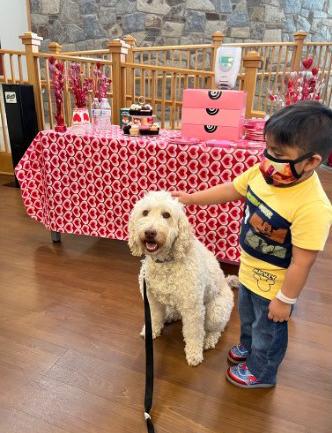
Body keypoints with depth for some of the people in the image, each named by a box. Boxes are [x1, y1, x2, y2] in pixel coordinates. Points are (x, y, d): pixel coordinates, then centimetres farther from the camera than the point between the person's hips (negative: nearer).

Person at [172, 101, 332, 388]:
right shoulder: (262, 172, -16)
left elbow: (302, 262, -28)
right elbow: (230, 190, 0)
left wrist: (285, 300, -18)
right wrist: (191, 198, 3)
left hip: (273, 284, -7)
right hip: (249, 270, 7)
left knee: (268, 330, 22)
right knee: (248, 317, 33)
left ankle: (260, 372, 50)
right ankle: (248, 347, 63)